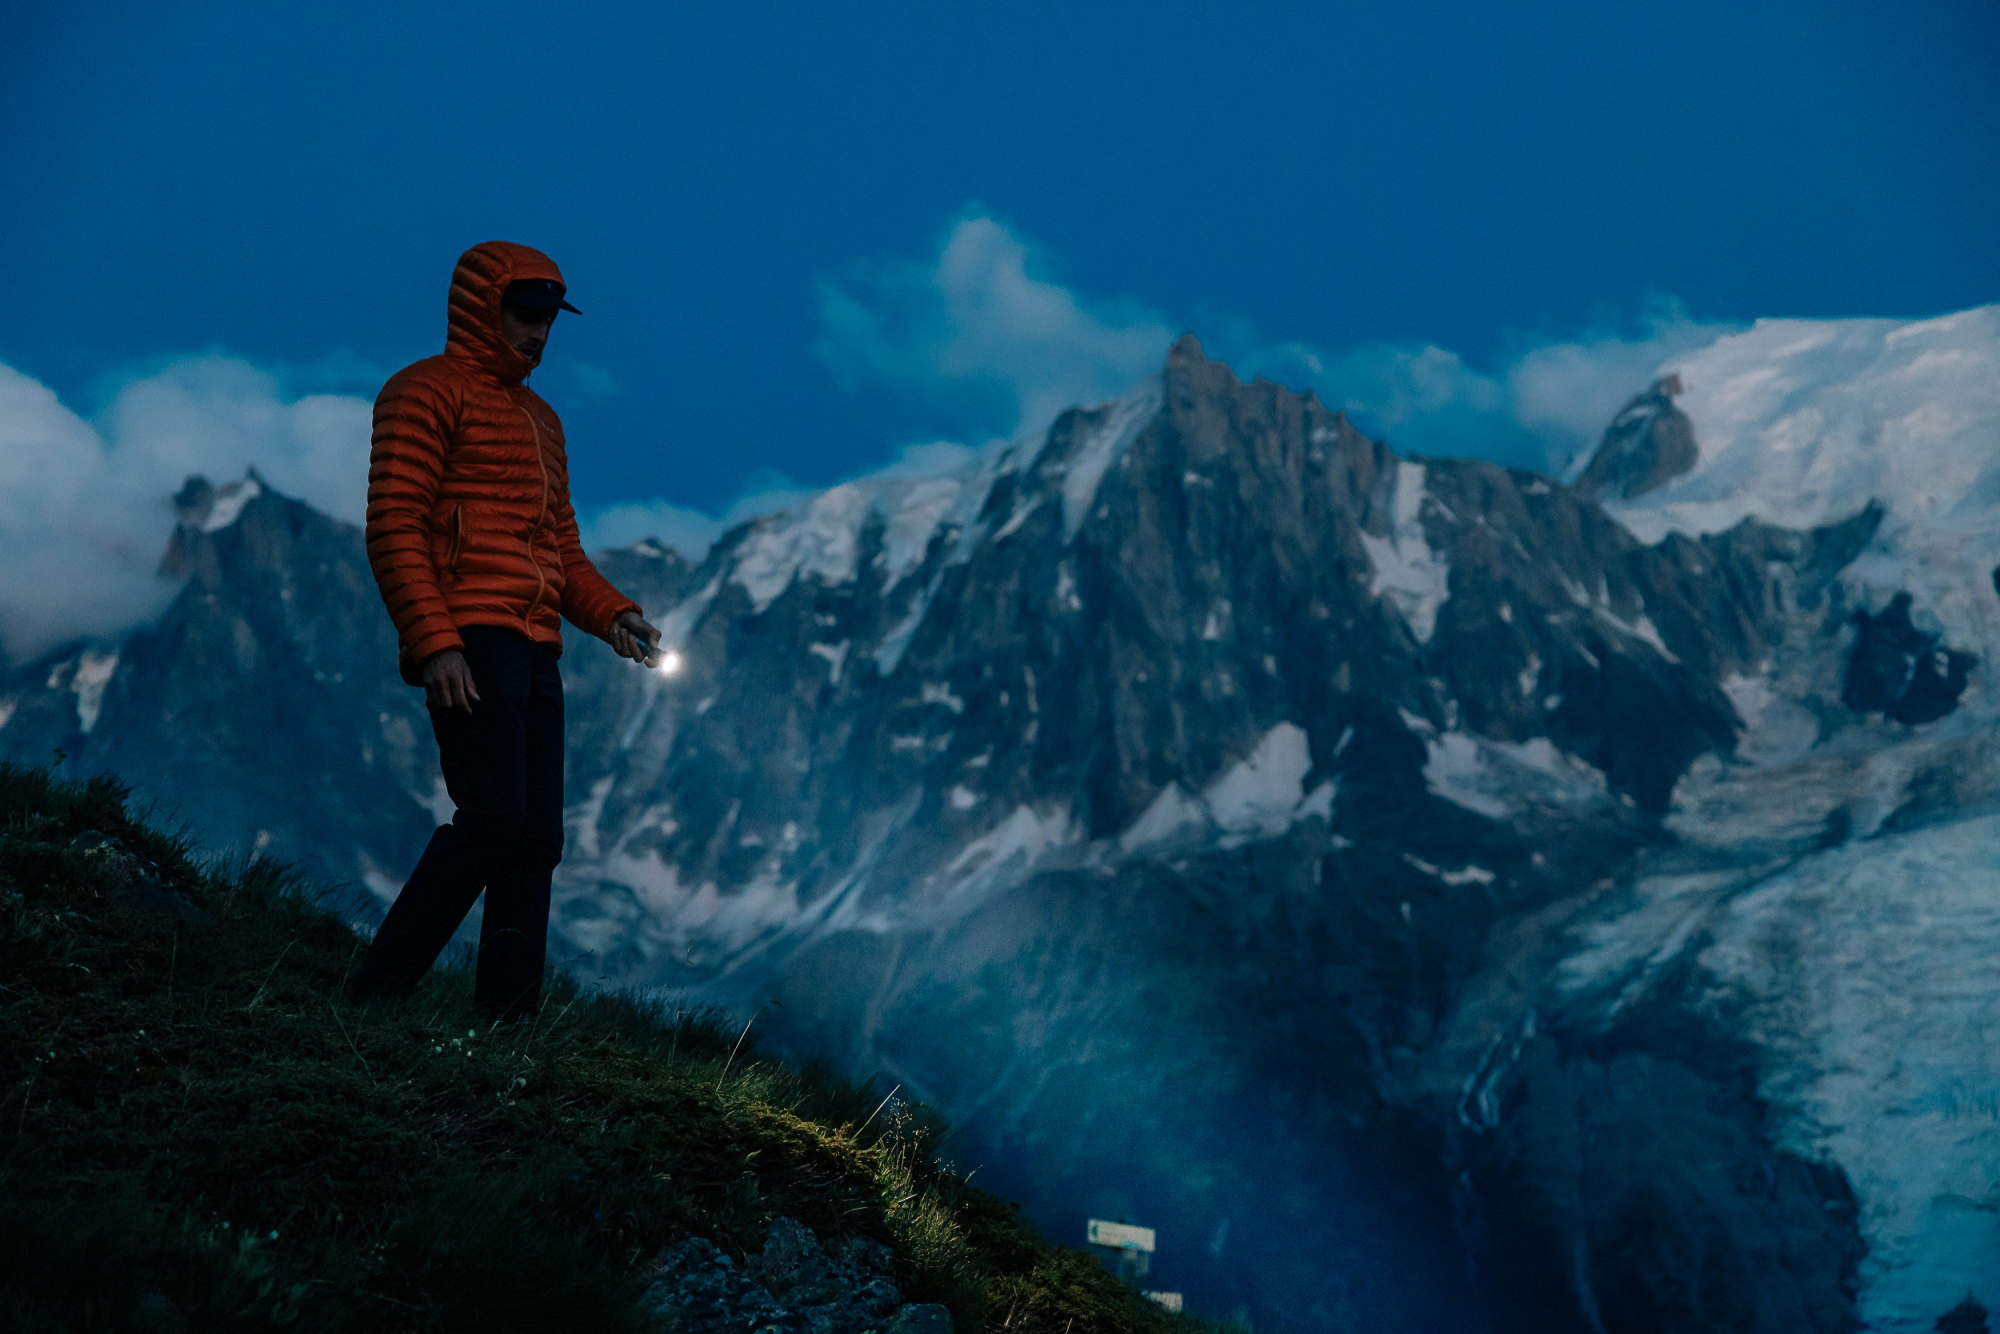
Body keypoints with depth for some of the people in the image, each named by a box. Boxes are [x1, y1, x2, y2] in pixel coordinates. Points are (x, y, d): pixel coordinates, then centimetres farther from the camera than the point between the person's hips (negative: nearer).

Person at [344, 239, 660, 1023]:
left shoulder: (541, 420, 27)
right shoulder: (427, 393, 1)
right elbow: (394, 527, -9)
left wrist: (609, 614, 8)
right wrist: (434, 642, -19)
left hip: (535, 655, 9)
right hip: (470, 646, -9)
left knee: (537, 839, 4)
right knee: (492, 819, -17)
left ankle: (507, 1015, 7)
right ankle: (378, 992, -8)